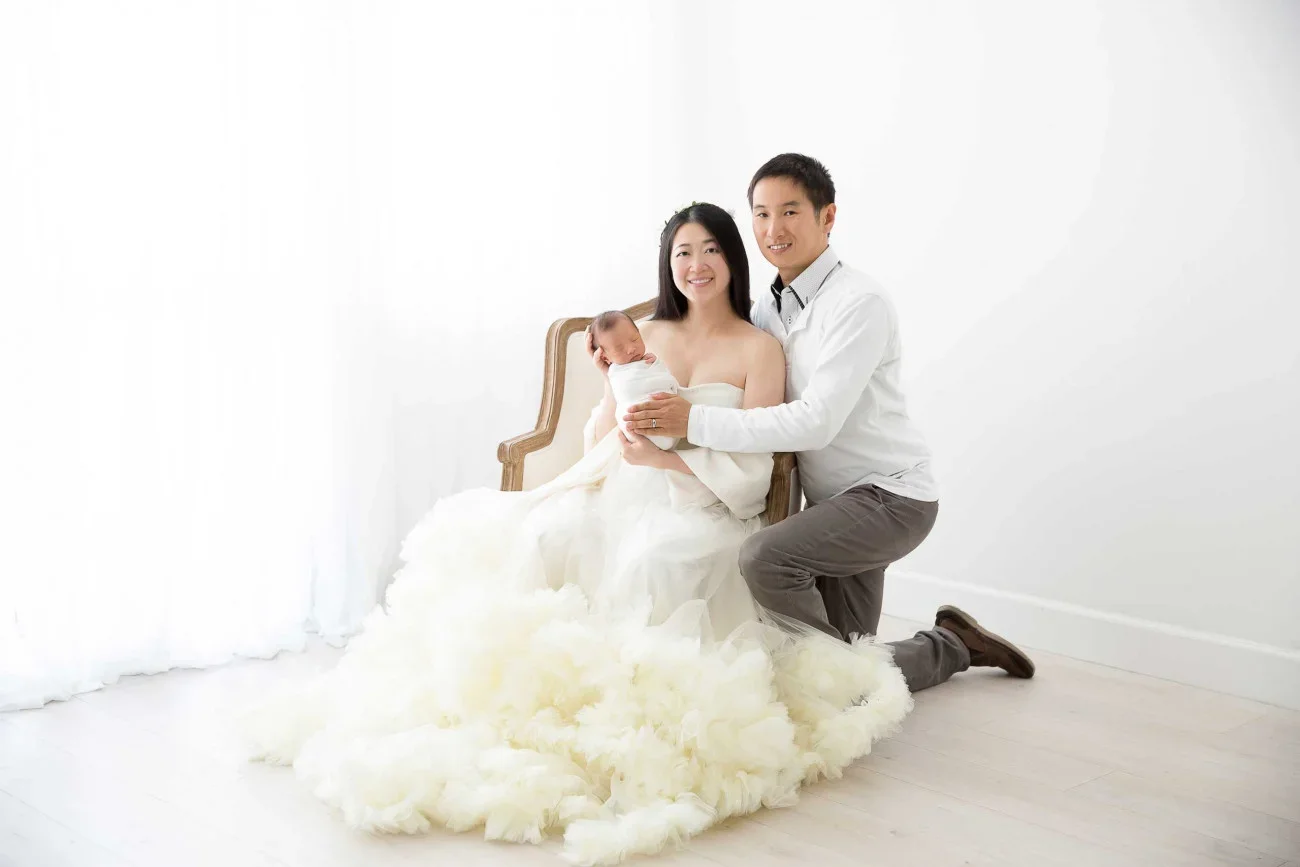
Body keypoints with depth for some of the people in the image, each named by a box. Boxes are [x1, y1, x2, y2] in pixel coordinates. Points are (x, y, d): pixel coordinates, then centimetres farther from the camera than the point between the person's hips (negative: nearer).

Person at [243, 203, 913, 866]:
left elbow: (750, 473, -4)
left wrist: (663, 455, -13)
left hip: (708, 512, -4)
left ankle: (627, 686, -30)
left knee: (654, 558, -39)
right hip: (629, 497, 4)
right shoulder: (647, 337, 16)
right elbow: (602, 448, 15)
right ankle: (538, 675, -24)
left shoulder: (758, 350, 3)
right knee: (548, 534, -28)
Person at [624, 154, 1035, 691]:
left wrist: (696, 422, -31)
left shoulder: (860, 303, -19)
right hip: (836, 503, 8)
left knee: (764, 556, -30)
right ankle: (953, 646, 32)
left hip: (889, 496, -8)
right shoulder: (771, 308, 6)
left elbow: (816, 422, -28)